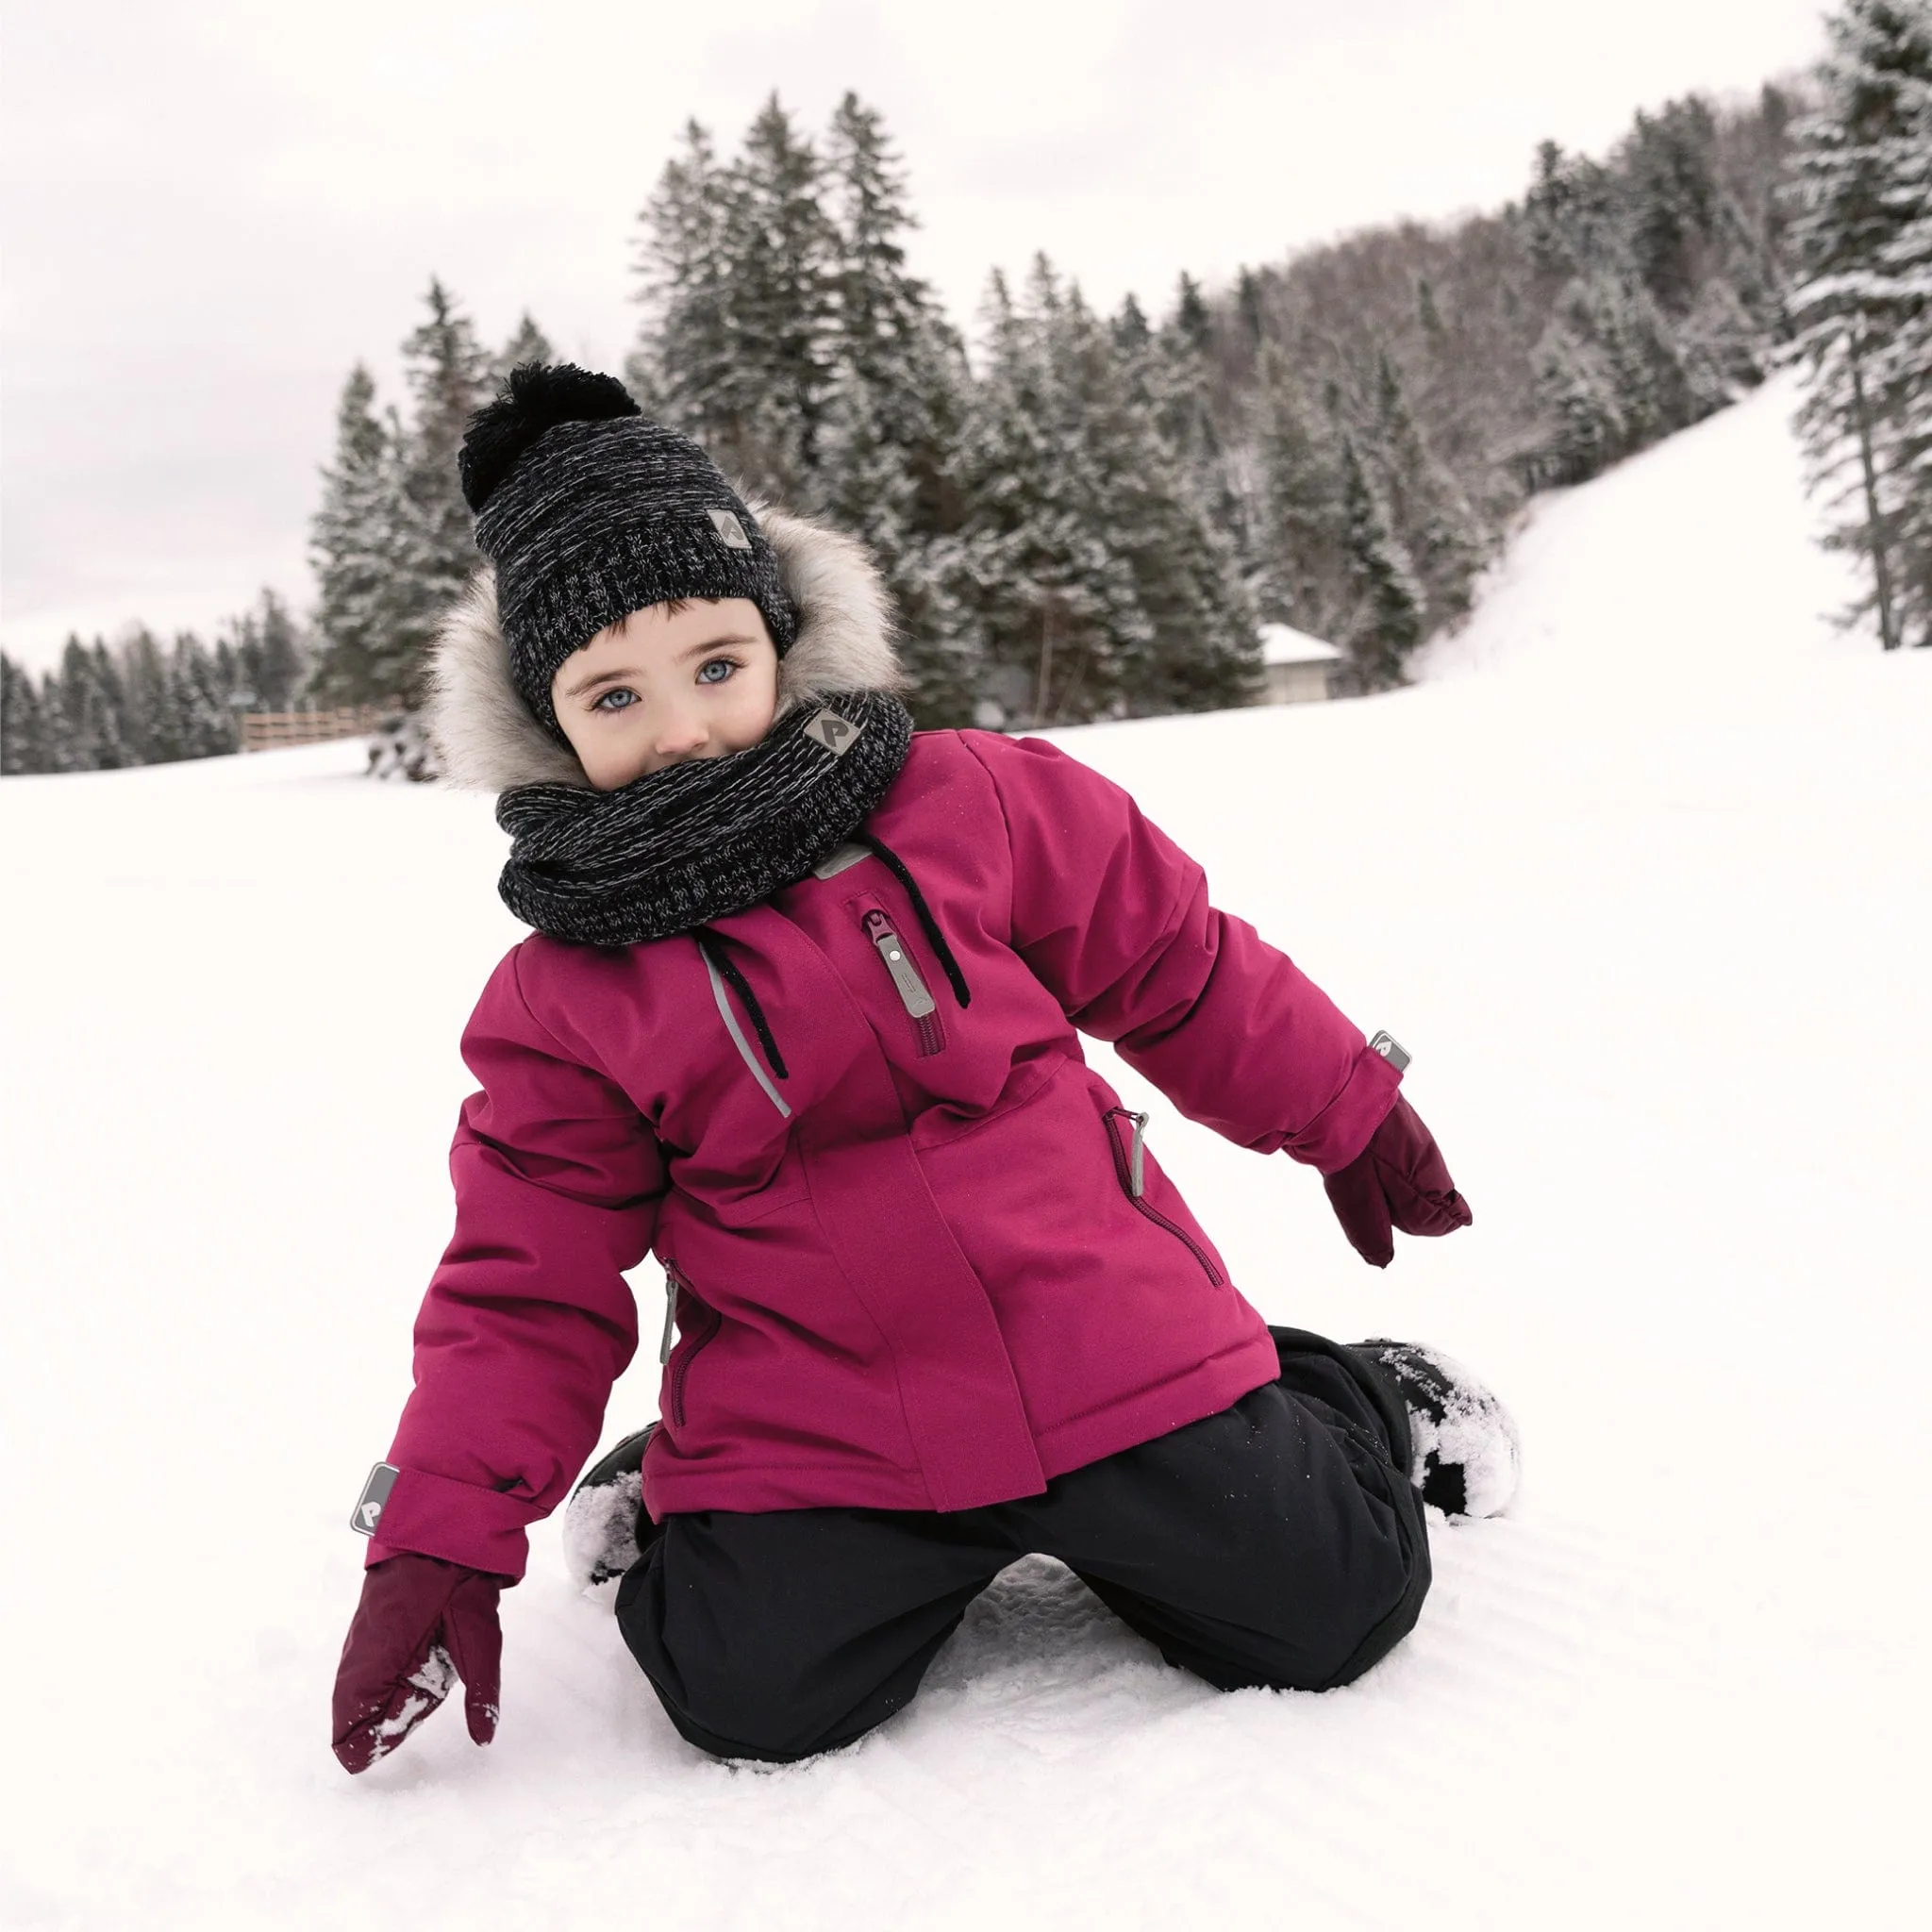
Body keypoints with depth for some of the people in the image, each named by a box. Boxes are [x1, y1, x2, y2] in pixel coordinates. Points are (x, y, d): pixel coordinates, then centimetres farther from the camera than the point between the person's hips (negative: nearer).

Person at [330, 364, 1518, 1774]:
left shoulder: (977, 807, -2)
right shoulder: (558, 1003, 1)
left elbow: (1181, 970, 10)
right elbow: (530, 1287, 4)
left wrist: (1348, 1114, 20)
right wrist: (442, 1541, -6)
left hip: (1100, 1339, 0)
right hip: (811, 1431, 0)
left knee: (1326, 1610, -4)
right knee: (756, 1698, -20)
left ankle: (1359, 1404, 30)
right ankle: (675, 1516, 14)